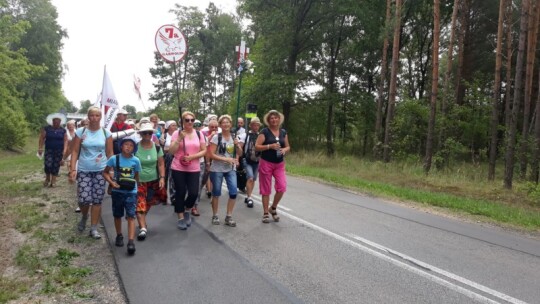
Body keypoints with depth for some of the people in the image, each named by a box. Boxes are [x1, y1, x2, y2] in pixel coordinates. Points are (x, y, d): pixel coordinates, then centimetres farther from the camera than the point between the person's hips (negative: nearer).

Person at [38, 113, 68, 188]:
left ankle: (53, 181, 14)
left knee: (56, 166, 4)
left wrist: (64, 151, -7)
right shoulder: (46, 129, 0)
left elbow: (65, 141, 1)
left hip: (59, 151, 1)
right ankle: (47, 179, 13)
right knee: (48, 165, -13)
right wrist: (40, 148, -5)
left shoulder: (63, 130, 3)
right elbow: (42, 139, 1)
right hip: (49, 150, -1)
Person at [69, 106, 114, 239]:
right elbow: (75, 151, 0)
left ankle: (93, 228, 14)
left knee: (97, 200, 2)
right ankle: (84, 217, 28)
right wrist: (73, 169, -8)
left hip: (101, 171, 1)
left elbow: (110, 153, 4)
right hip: (83, 170, 0)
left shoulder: (106, 133, 1)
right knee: (83, 199, -7)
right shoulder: (80, 131, 0)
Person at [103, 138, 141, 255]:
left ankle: (131, 242, -12)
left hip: (131, 192, -1)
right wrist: (112, 182, -13)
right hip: (117, 191, 1)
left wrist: (137, 187, 4)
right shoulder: (114, 159, -6)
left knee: (131, 216, -9)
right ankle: (119, 236, 36)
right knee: (117, 215, 16)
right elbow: (105, 172, 3)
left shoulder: (136, 160, -4)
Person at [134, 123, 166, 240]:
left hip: (153, 180, 3)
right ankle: (143, 228, -13)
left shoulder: (157, 147, -3)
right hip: (138, 181, -3)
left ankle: (142, 221, 37)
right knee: (139, 204, -12)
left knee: (148, 203, 13)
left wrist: (162, 178, -8)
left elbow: (161, 164, 1)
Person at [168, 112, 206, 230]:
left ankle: (187, 211, 26)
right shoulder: (177, 133, -4)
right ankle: (181, 218, 21)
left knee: (193, 193, -4)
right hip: (178, 169, -2)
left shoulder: (199, 134, 4)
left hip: (194, 169, 2)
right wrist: (179, 138, -20)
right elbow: (171, 151, -9)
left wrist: (191, 157, -13)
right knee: (180, 193, 4)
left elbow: (204, 151, 2)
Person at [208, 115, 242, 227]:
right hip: (217, 169, -4)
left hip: (231, 169, 4)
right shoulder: (216, 137, -8)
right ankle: (215, 216, 22)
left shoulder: (234, 137, 6)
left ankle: (228, 216, 9)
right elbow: (211, 154, -13)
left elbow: (240, 153, 11)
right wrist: (226, 159, -20)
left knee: (233, 192, -5)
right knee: (216, 193, 5)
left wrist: (237, 145, -8)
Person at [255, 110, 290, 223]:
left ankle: (273, 208, 17)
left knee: (282, 187, -7)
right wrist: (270, 146, -21)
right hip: (266, 163, -3)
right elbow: (257, 146, -10)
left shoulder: (283, 132, 7)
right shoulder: (265, 131, -6)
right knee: (266, 189, 3)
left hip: (279, 164, 4)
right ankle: (265, 213, 15)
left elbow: (288, 147, 14)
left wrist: (285, 149, -8)